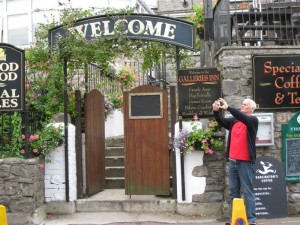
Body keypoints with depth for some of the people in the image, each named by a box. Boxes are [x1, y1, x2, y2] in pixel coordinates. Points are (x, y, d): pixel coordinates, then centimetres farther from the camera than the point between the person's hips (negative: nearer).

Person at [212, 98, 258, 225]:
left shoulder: (253, 120, -2)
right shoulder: (234, 120, 13)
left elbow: (243, 118, -20)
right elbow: (221, 121, 5)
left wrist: (228, 108, -26)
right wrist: (216, 111, -13)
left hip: (245, 162, -6)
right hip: (232, 161, 6)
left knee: (247, 192, -3)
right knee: (233, 192, 9)